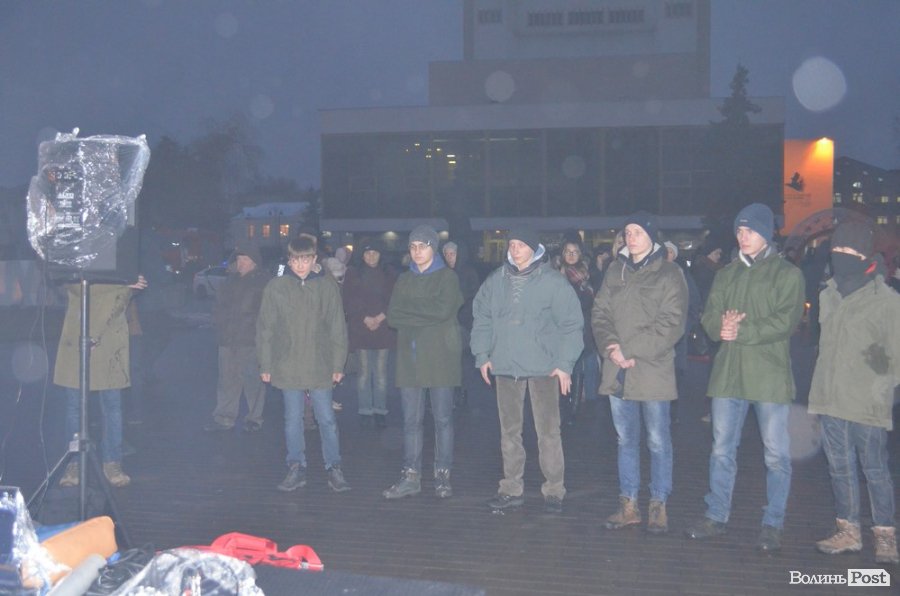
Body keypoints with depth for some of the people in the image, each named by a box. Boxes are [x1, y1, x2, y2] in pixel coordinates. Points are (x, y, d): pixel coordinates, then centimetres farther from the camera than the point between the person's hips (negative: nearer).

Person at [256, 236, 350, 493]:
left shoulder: (327, 286, -1)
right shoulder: (275, 287, 0)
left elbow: (337, 327, 3)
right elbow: (265, 329, 4)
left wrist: (338, 364, 1)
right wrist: (265, 365, 2)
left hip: (320, 366, -1)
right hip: (288, 366, 1)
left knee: (327, 419, 4)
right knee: (292, 419, 10)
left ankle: (334, 469, 14)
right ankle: (297, 469, 21)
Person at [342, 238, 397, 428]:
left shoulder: (389, 274, 10)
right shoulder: (353, 274, 6)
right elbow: (349, 301, 0)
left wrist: (381, 317, -8)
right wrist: (365, 318, -10)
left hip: (383, 328, 1)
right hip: (360, 328, -1)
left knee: (381, 371, -1)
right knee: (364, 371, -1)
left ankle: (380, 410, 4)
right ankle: (365, 411, 5)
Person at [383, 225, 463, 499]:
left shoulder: (447, 276, 1)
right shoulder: (404, 280, 15)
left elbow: (443, 309, -15)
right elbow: (393, 316, 3)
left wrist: (410, 307, -7)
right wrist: (426, 313, -9)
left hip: (440, 358, -4)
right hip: (409, 358, 4)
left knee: (443, 419, 2)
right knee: (411, 420, 5)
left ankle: (443, 476, 10)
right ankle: (411, 476, 11)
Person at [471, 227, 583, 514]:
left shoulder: (553, 282, -5)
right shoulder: (495, 281, 7)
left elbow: (571, 324, -5)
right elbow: (482, 319, 14)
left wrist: (565, 363, -10)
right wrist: (482, 355, 6)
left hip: (543, 368, -4)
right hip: (505, 366, 4)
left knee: (548, 431, -2)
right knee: (509, 431, 10)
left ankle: (554, 491, 9)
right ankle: (512, 489, 20)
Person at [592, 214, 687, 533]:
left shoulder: (669, 273, -3)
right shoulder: (615, 271, 11)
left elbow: (671, 324, -11)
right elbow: (600, 313, 7)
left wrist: (633, 351, -16)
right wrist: (611, 346, -11)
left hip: (653, 371, -4)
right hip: (617, 371, 5)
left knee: (658, 441, 3)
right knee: (626, 440, 12)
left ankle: (658, 506, 16)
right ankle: (629, 505, 22)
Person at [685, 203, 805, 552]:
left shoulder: (787, 274, 0)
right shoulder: (726, 274, 15)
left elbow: (786, 320, -11)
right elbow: (710, 317, 7)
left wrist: (742, 332, -17)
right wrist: (721, 325, -15)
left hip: (770, 375, -4)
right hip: (728, 373, 4)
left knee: (776, 454, 3)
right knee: (721, 449, 10)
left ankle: (773, 524, 14)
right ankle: (716, 516, 21)